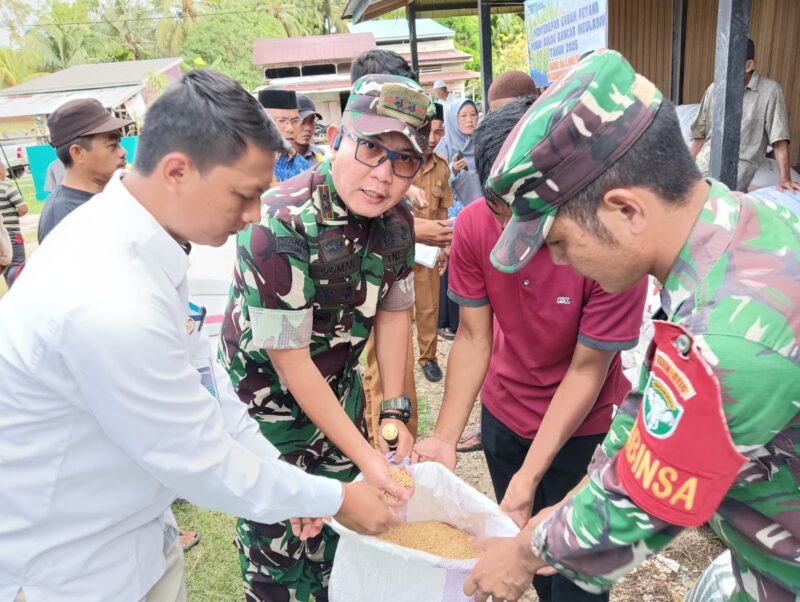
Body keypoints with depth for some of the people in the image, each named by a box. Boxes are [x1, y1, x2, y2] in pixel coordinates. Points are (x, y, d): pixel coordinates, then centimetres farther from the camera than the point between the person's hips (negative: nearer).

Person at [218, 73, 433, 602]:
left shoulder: (397, 219, -9)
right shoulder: (281, 226, -29)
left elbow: (393, 312, 3)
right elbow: (289, 359, -25)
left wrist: (395, 410, -1)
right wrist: (363, 454, -21)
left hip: (339, 388, 6)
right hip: (267, 398, -5)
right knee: (275, 546, 8)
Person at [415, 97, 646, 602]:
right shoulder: (474, 226, -17)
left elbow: (586, 369, -22)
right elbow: (473, 337, -11)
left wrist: (530, 475, -24)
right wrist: (445, 439, -18)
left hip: (581, 426, -3)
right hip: (502, 411, 4)